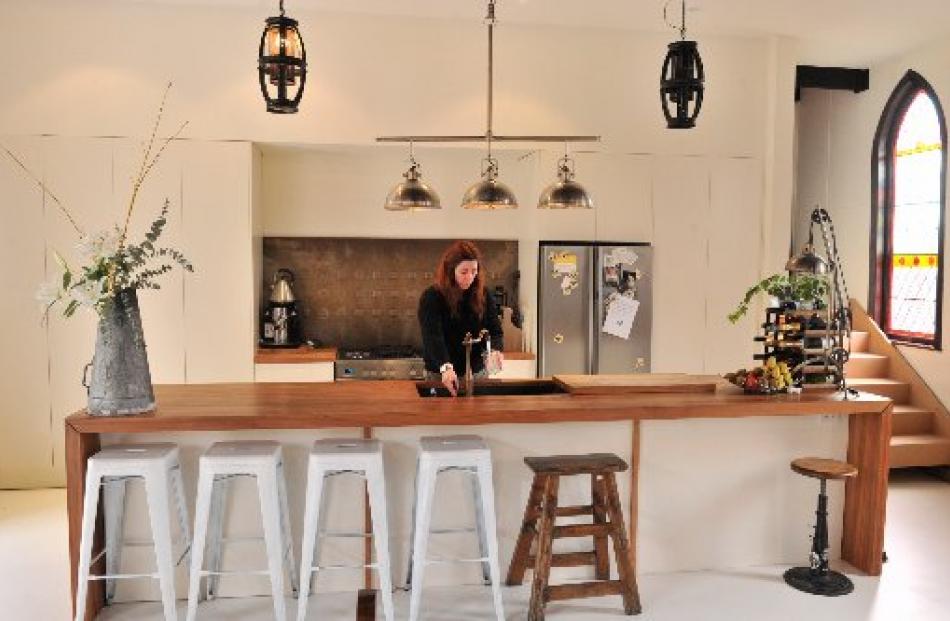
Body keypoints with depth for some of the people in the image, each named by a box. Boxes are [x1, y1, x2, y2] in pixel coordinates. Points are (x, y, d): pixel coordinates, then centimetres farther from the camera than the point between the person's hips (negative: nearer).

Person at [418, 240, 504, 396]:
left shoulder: (483, 296, -1)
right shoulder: (431, 297, -13)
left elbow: (495, 330, -3)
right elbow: (433, 336, -25)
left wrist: (495, 350, -27)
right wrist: (446, 367, -42)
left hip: (477, 373, 3)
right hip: (441, 375, -3)